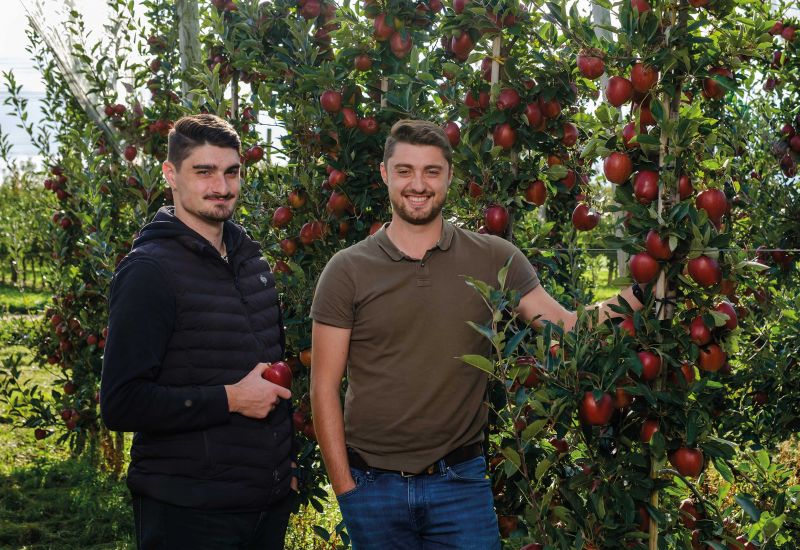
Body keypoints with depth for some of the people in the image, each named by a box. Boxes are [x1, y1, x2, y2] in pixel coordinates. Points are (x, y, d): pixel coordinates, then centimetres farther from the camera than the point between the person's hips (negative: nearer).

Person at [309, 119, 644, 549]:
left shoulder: (494, 259, -1)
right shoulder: (347, 271, -4)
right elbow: (324, 387, -2)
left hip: (461, 480, 1)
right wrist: (344, 485, -6)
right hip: (373, 483, 0)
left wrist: (632, 297, -16)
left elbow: (567, 327, -1)